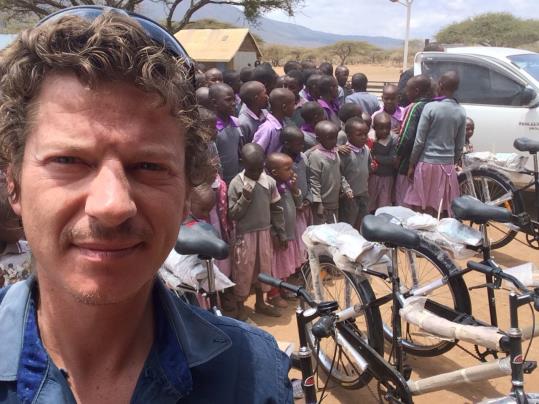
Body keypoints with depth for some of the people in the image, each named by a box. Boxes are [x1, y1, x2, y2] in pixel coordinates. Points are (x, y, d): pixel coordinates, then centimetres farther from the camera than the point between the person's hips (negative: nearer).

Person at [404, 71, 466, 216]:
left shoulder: (431, 107, -10)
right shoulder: (461, 112, 3)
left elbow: (419, 141, -9)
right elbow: (460, 146, 7)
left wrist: (412, 165, -1)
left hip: (427, 164, -4)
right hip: (447, 166, 4)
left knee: (422, 209, 4)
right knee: (443, 211, 9)